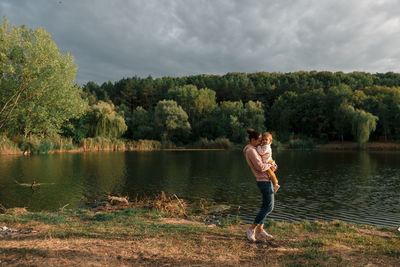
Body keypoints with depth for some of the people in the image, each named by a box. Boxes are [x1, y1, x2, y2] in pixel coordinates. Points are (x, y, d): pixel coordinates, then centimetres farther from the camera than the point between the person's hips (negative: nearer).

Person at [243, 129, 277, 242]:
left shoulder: (254, 149, 14)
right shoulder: (251, 151, -17)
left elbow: (269, 160, 21)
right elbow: (260, 167, -24)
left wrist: (273, 165, -1)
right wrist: (270, 165, -6)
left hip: (266, 180, 10)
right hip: (264, 181, -10)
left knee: (265, 206, 14)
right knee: (269, 207, -6)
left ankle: (260, 230, 21)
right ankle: (251, 229, 1)